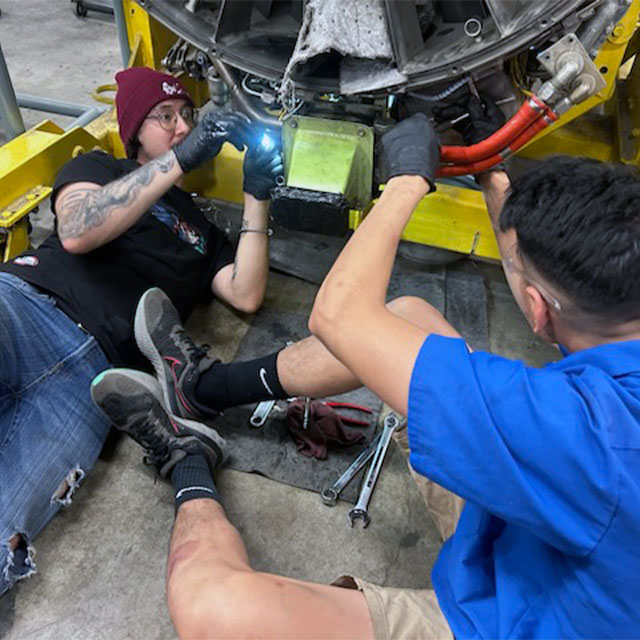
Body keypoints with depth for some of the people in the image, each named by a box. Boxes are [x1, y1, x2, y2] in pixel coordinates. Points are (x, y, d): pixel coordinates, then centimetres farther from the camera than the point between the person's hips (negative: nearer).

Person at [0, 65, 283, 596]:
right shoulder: (99, 168, 23)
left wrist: (257, 196, 11)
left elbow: (246, 295, 15)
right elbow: (76, 232, -1)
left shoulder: (201, 230, 32)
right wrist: (180, 159, -7)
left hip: (94, 373, 1)